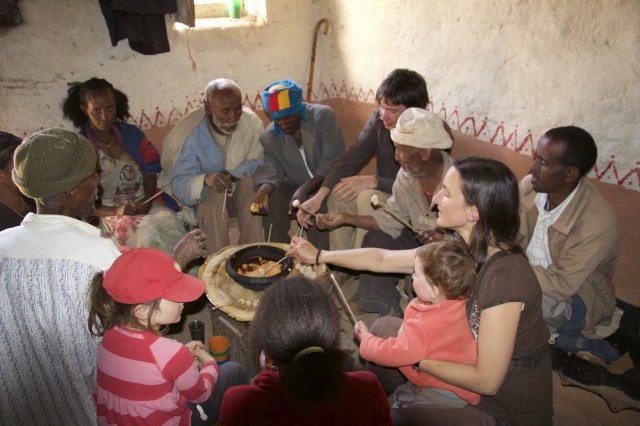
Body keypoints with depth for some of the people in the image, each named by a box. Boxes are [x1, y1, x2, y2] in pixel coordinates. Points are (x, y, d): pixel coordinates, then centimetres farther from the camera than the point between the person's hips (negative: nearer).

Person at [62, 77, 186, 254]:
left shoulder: (131, 133, 11)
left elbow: (151, 169, 11)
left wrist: (147, 199, -8)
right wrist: (115, 211, -15)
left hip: (146, 204, 3)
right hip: (108, 214, -3)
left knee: (169, 221, -29)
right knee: (148, 231, -32)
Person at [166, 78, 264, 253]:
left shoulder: (252, 122, -17)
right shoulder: (191, 134, -23)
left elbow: (258, 162, -6)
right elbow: (178, 185, -25)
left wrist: (232, 175, -26)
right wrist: (205, 180, -48)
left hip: (241, 192, 2)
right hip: (205, 197, -2)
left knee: (250, 182, -30)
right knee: (215, 196, -34)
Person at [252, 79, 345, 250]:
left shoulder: (323, 116, -16)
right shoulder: (270, 136, -5)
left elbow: (332, 162, -22)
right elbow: (270, 171, -13)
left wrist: (305, 189, -35)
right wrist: (263, 191, -37)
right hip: (295, 186, 4)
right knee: (271, 203, -22)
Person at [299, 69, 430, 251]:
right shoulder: (378, 119, -7)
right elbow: (350, 159, -11)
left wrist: (372, 181, -33)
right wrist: (319, 196, -23)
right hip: (381, 193, 5)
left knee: (368, 197, -31)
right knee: (338, 195, -19)